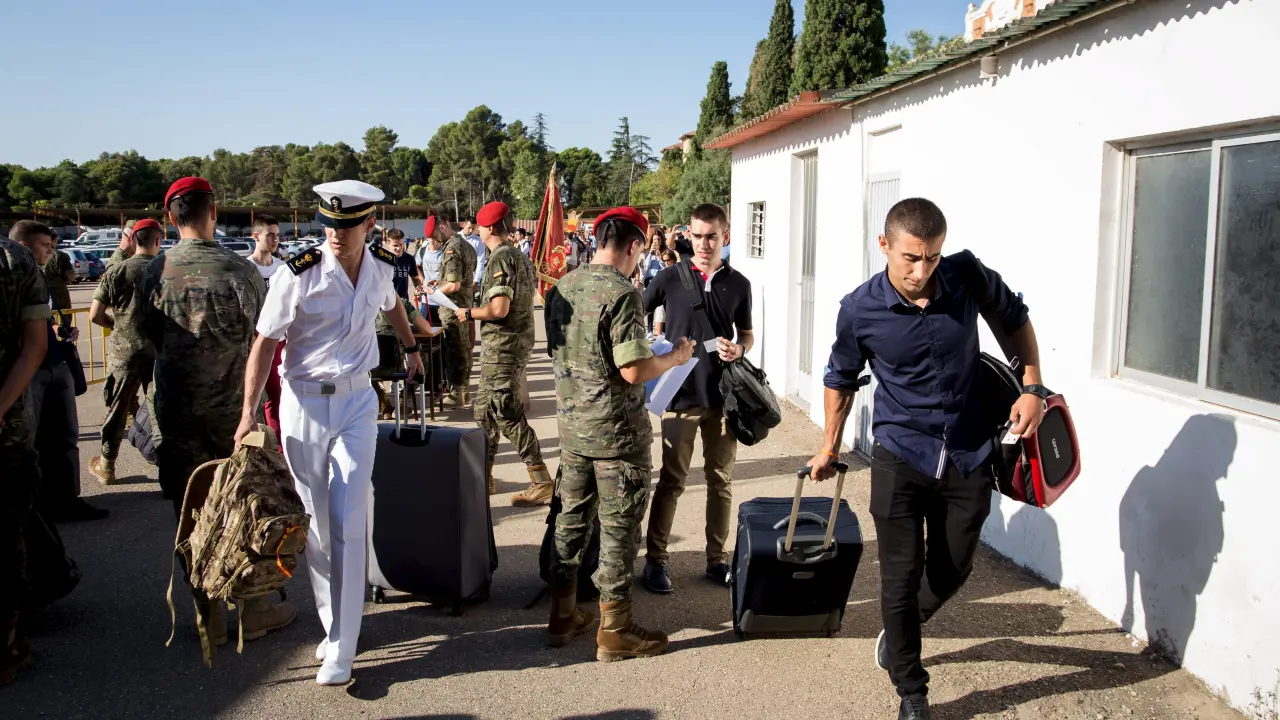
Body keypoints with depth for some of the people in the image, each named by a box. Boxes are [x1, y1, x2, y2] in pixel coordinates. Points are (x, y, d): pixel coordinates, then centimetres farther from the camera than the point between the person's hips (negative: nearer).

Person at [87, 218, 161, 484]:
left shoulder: (115, 271, -4)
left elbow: (95, 315, -4)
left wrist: (119, 325, 14)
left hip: (123, 350, 0)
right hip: (160, 350, 0)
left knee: (117, 408, 12)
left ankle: (106, 465, 25)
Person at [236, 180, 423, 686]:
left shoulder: (382, 267, -1)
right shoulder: (299, 274, -13)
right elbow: (265, 343, -10)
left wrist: (411, 348, 37)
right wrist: (249, 412, -17)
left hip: (357, 401, 2)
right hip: (304, 402, -2)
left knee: (348, 525, -5)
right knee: (316, 524, 6)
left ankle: (341, 651, -1)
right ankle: (333, 625, 24)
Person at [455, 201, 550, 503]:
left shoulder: (501, 258, -16)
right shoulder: (520, 256, 14)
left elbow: (499, 309, -24)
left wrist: (469, 313, -8)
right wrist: (477, 312, 20)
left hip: (502, 346, -10)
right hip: (518, 341, 10)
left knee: (508, 415, -6)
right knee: (485, 409, 18)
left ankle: (542, 484, -4)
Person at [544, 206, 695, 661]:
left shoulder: (563, 288, 4)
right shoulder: (622, 294, -19)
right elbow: (633, 370, -23)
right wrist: (674, 359, -6)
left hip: (571, 423, 7)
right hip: (616, 430, -7)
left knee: (572, 517, 17)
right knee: (619, 527, 4)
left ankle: (563, 615, 27)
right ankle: (614, 630, 13)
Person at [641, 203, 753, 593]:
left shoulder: (738, 284, 4)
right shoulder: (670, 278, -2)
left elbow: (747, 334, 14)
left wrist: (739, 349, -8)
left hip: (723, 396, 2)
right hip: (681, 395, -2)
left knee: (721, 480, 9)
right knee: (672, 480, 3)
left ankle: (717, 559, 22)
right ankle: (655, 558, 14)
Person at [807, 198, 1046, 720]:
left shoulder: (968, 277, -12)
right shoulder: (860, 310, -14)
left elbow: (1013, 320, 9)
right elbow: (842, 378, 5)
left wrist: (1032, 388, -1)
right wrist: (830, 447, 14)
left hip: (967, 456, 2)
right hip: (900, 456, -2)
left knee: (953, 568, 13)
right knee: (902, 574, 1)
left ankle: (898, 633, 43)